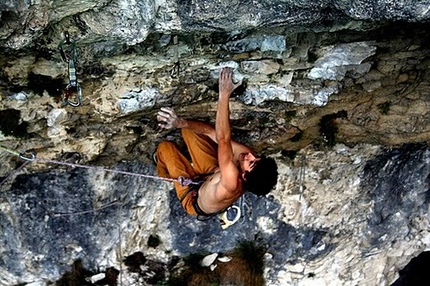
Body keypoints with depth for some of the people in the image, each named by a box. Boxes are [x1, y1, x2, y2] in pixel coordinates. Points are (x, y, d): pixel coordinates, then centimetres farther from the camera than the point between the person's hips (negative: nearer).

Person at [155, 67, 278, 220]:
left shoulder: (232, 183, -51)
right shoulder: (247, 154, -32)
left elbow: (223, 139, -59)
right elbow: (212, 132, -28)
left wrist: (224, 94, -61)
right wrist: (182, 123, -40)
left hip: (194, 197, -5)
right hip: (213, 172, 6)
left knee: (165, 147, 0)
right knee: (188, 131, 2)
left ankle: (165, 177, 36)